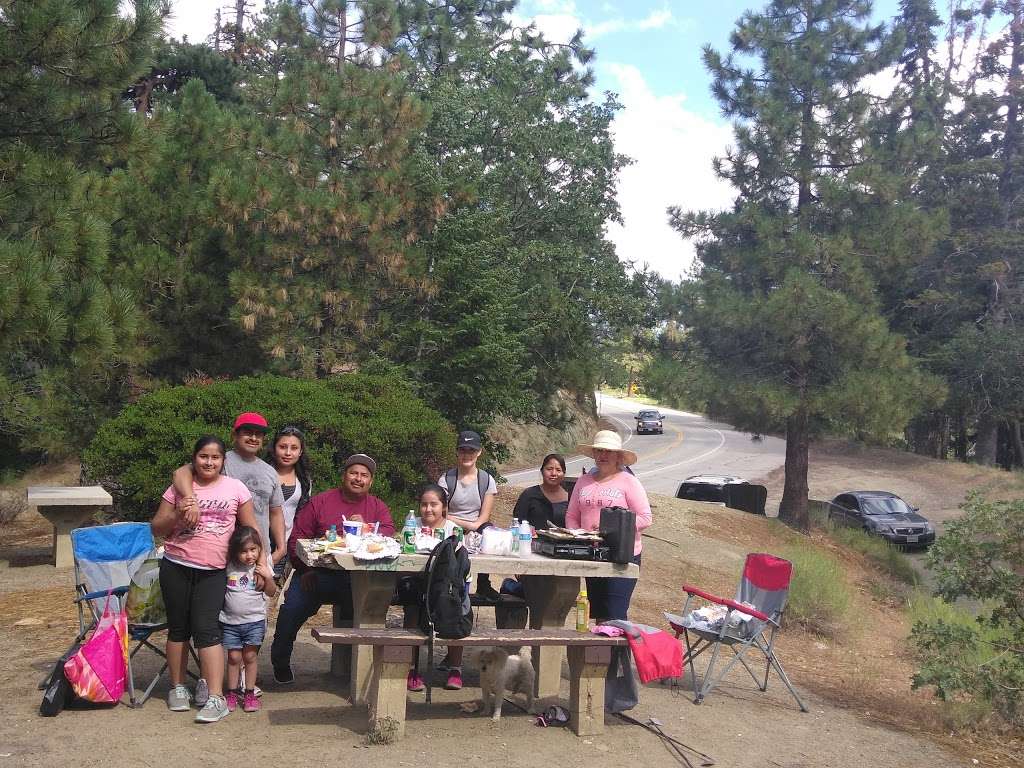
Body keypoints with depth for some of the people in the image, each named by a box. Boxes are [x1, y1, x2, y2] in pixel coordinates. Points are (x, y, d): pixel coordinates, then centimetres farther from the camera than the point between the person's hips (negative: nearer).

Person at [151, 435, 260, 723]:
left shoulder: (236, 488, 3)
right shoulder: (179, 488, 5)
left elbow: (251, 529, 9)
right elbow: (156, 529, 7)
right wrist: (178, 515, -13)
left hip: (213, 572, -2)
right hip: (176, 567, 2)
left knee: (206, 629, -10)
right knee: (178, 628, 10)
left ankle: (216, 698, -10)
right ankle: (177, 687, 25)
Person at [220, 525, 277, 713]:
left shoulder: (261, 568, -2)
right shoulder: (228, 567, -3)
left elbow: (272, 593, -1)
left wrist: (268, 577, -14)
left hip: (254, 621, 0)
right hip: (230, 621, 0)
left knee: (250, 656, 4)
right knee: (233, 657, 5)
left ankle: (249, 693, 13)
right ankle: (232, 693, 16)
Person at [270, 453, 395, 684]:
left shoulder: (378, 507, 14)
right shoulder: (320, 502, 8)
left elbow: (389, 533, -3)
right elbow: (297, 538, 4)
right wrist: (306, 570, -6)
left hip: (358, 579, 0)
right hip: (317, 576, 0)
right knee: (292, 609, -16)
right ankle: (280, 663, 13)